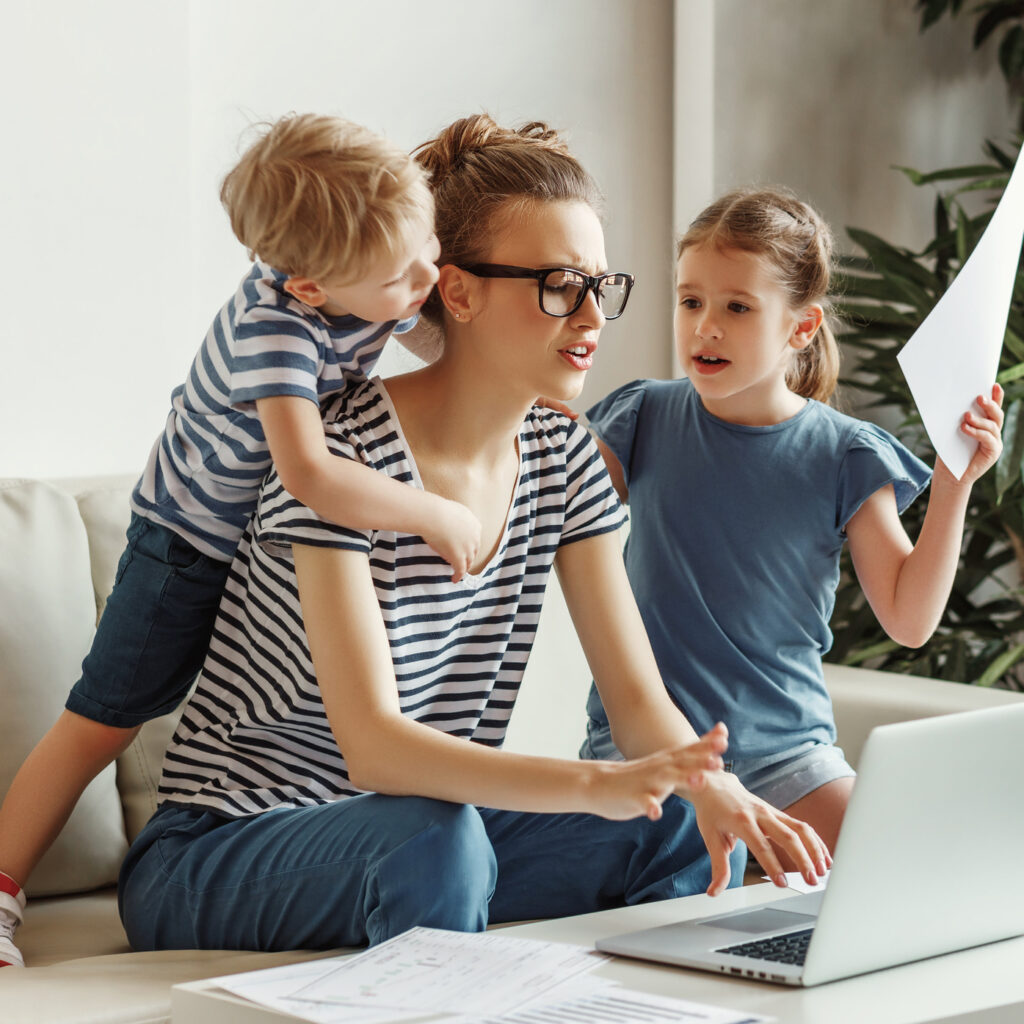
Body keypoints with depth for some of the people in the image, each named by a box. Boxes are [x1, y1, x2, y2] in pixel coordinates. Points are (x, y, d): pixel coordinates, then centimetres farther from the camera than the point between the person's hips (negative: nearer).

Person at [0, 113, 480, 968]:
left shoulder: (388, 285, -15)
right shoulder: (275, 327, -38)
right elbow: (310, 473, -51)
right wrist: (439, 517, -41)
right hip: (194, 544, -7)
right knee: (104, 721, 0)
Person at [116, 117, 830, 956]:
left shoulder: (565, 462, 1)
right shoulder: (344, 456, -21)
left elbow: (640, 698, -3)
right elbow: (371, 747, -30)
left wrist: (714, 788, -26)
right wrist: (594, 785, -43)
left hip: (432, 835, 6)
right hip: (217, 858, -6)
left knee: (688, 833, -15)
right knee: (434, 840, -37)